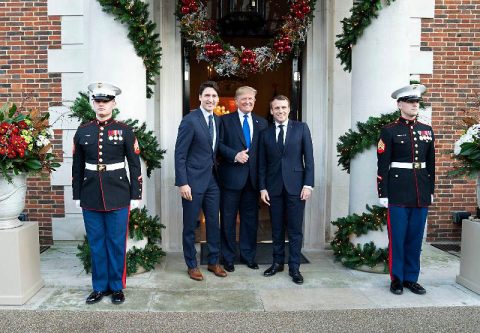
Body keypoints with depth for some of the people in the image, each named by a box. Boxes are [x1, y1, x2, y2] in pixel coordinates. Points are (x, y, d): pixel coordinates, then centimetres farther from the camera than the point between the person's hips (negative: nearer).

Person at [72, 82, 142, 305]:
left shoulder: (124, 130, -1)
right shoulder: (83, 131, 6)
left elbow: (135, 165, -1)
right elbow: (77, 167, 10)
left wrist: (135, 195, -4)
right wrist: (77, 195, 8)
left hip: (118, 196, -2)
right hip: (91, 197, 2)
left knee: (117, 243, 6)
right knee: (96, 243, 10)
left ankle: (117, 287, 21)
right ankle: (99, 287, 24)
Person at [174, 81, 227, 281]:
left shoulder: (218, 121, 8)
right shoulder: (190, 120, -11)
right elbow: (180, 154, -13)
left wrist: (217, 173, 7)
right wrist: (182, 183, -17)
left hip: (212, 179, 6)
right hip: (193, 180, -6)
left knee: (214, 223, 13)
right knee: (190, 225, 7)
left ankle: (213, 262, 28)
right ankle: (192, 265, 23)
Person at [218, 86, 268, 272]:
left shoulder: (261, 123, 11)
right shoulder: (225, 120, 3)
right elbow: (219, 144, -4)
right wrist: (235, 155, -19)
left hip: (253, 178, 3)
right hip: (231, 177, -3)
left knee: (250, 218, 11)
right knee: (228, 218, 5)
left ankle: (248, 256, 26)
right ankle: (228, 258, 19)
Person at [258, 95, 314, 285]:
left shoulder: (301, 128, 3)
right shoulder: (266, 133, 8)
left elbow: (309, 157, 0)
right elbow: (262, 163, 8)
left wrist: (308, 184, -7)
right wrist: (262, 187, 1)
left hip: (295, 185, -2)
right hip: (273, 187, 2)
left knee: (295, 229, 3)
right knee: (277, 228, 10)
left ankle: (294, 267, 14)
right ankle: (278, 262, 24)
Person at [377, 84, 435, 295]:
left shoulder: (427, 130, 11)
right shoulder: (389, 131, -3)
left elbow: (431, 164, 15)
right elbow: (382, 165, -6)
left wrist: (431, 190, 13)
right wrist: (383, 194, -9)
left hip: (421, 193, 5)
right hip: (398, 192, -4)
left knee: (416, 237, 11)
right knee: (397, 237, 3)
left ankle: (411, 278, 23)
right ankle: (397, 279, 17)